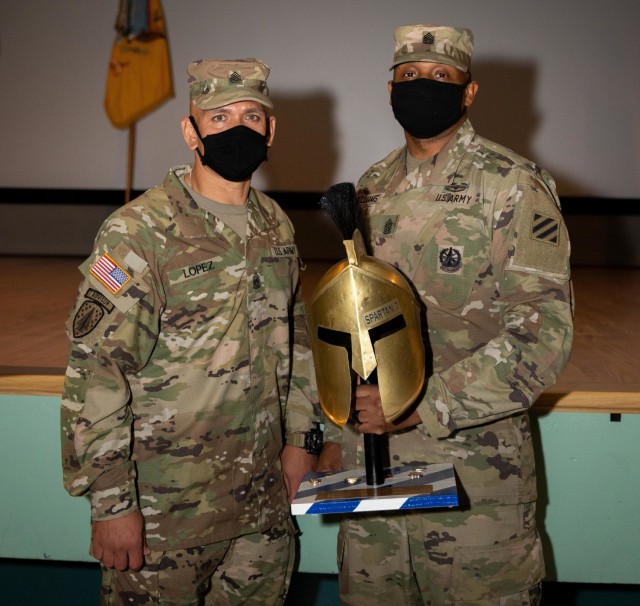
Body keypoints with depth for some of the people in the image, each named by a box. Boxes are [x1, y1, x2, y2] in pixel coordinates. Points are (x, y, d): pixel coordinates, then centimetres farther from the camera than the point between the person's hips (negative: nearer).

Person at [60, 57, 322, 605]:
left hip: (263, 498, 6)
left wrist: (300, 436, 14)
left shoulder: (276, 226, 6)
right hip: (164, 504, -6)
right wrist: (111, 502, -18)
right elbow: (96, 372, -18)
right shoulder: (139, 232, -16)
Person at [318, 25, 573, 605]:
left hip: (472, 466, -5)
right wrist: (336, 434, 12)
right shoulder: (372, 190, 9)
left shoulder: (515, 187, -9)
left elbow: (542, 338, -17)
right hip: (367, 457, 5)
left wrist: (421, 405, -22)